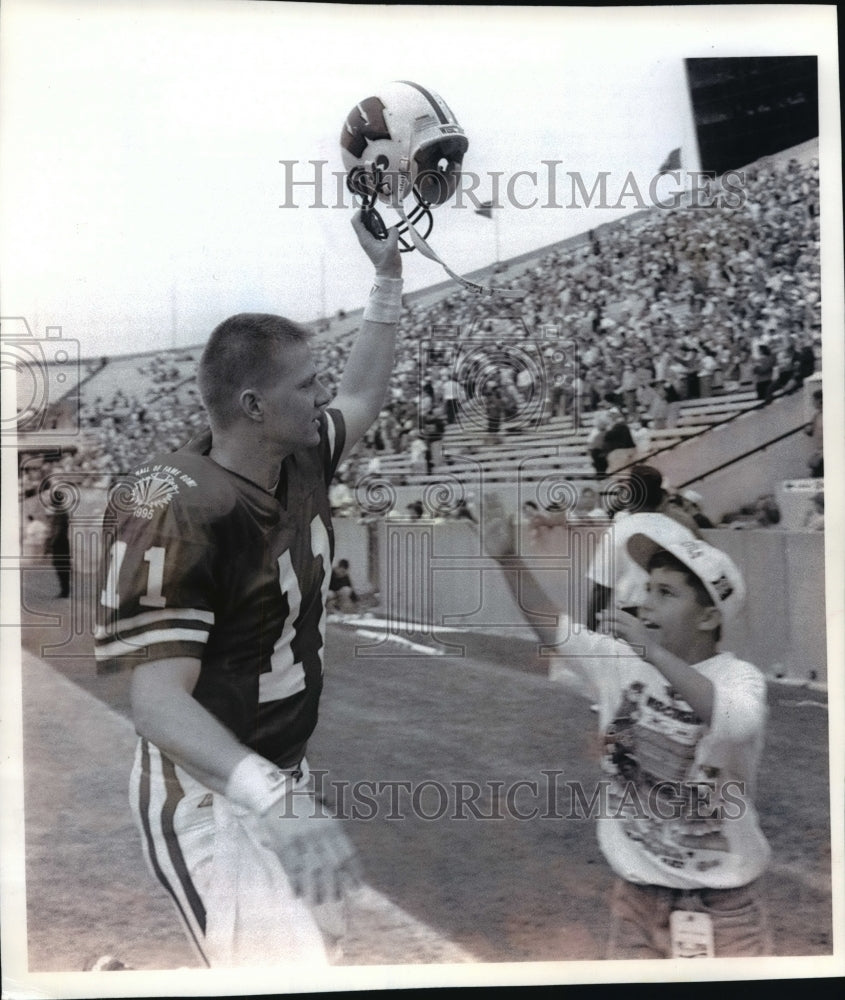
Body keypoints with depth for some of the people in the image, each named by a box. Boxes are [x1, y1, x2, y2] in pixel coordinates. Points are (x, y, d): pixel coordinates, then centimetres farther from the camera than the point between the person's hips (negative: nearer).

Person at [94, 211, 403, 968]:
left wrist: (389, 275, 14)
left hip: (282, 774, 8)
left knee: (324, 938, 21)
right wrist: (275, 805, -46)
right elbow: (158, 702, -32)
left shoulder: (301, 463, -3)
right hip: (207, 798, -8)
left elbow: (364, 397, 18)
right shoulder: (178, 517, -27)